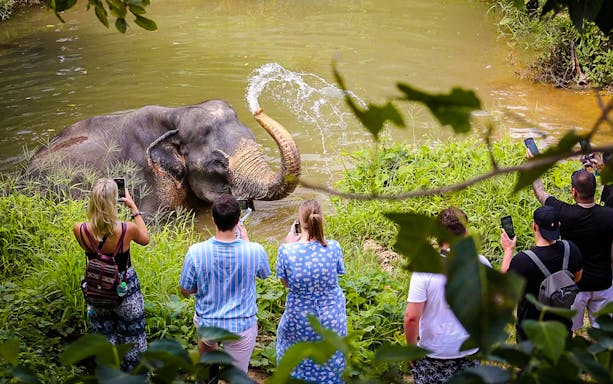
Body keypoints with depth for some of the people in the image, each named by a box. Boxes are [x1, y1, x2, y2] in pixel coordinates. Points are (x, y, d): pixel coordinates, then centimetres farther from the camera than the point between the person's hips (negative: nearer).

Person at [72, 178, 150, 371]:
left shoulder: (79, 230, -21)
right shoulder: (127, 230, -27)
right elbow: (145, 239, -3)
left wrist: (97, 206, 2)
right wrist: (133, 207, 1)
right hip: (126, 293, -2)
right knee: (132, 339, 20)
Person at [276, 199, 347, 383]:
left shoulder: (286, 251, -23)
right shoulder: (333, 247, -20)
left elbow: (286, 283, -6)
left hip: (299, 321, -1)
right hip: (331, 319, 1)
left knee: (298, 364, 29)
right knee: (330, 365, 26)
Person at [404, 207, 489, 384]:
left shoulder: (424, 268, -20)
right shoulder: (480, 264, -11)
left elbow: (411, 317, -19)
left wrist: (412, 349, -4)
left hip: (432, 352, -3)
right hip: (469, 351, 3)